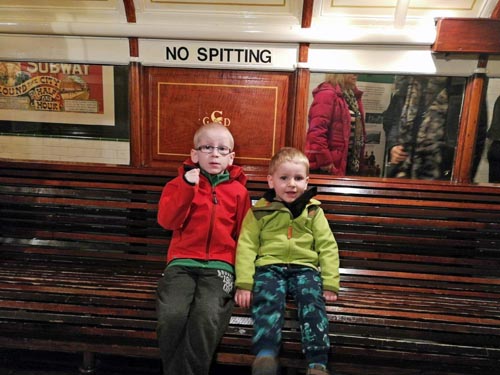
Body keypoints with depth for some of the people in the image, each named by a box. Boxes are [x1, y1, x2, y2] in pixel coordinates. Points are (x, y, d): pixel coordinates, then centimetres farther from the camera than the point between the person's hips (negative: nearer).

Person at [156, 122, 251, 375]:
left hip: (219, 265, 0)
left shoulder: (238, 191, 11)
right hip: (182, 262, 1)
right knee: (171, 316, -24)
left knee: (206, 318, -27)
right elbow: (167, 221, -3)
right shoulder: (180, 182, 12)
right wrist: (187, 187, -14)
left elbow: (244, 235, 13)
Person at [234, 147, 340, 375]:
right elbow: (246, 245, 1)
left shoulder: (313, 210, 14)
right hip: (269, 266, -1)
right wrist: (244, 283, -10)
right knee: (268, 299, -30)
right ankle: (266, 355, -43)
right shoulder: (260, 210, 9)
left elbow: (327, 247, 10)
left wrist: (330, 283, -1)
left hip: (305, 267, 2)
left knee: (313, 301, -25)